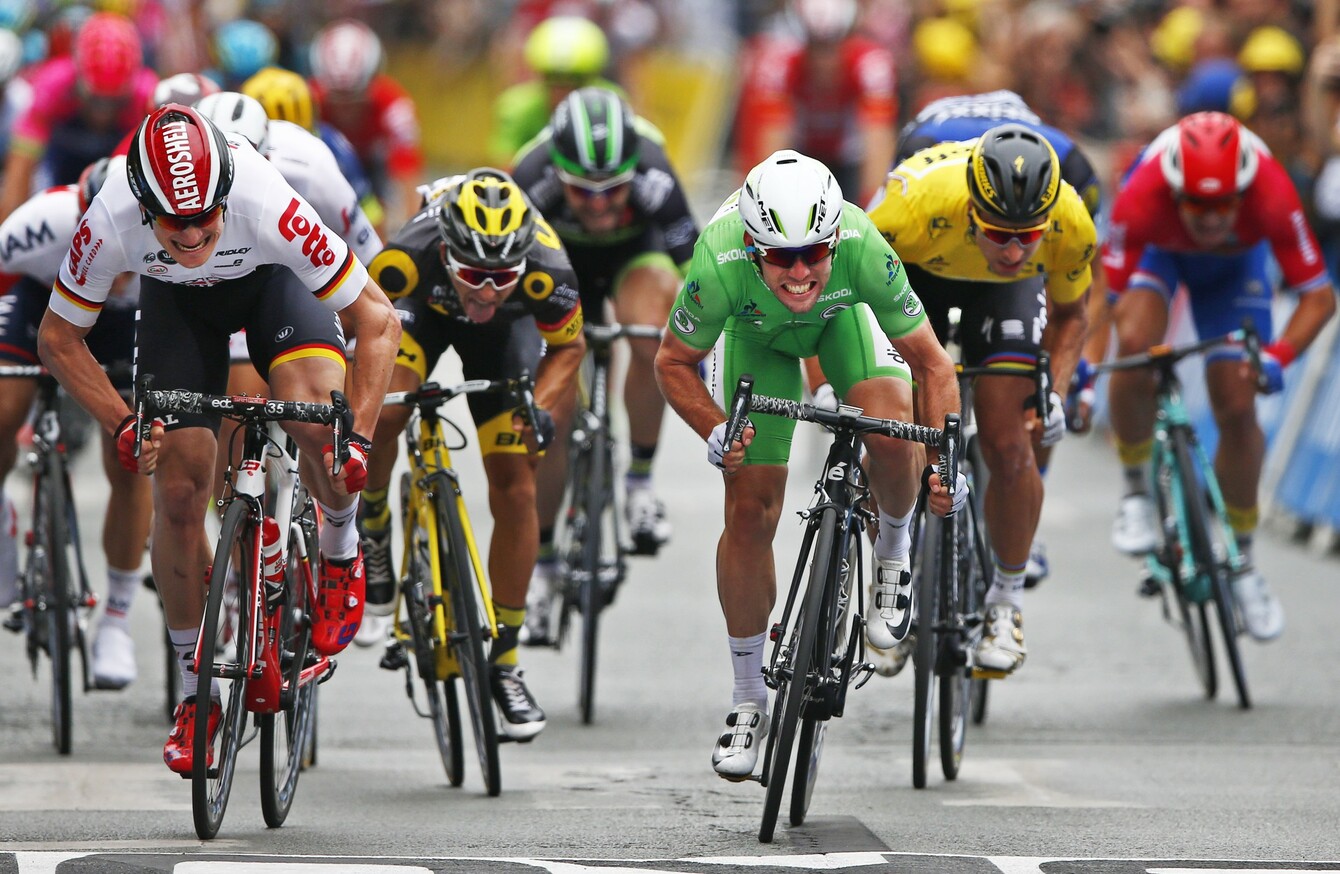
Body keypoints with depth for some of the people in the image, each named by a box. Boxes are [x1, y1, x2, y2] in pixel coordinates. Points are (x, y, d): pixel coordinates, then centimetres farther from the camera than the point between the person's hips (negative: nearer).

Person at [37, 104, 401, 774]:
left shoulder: (270, 209, -41)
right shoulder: (110, 223, -36)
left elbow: (375, 318, -31)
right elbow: (59, 338, -18)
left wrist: (358, 437, -40)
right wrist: (122, 425, -30)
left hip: (271, 281, -2)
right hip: (175, 299, 2)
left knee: (319, 423, -30)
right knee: (178, 494, -7)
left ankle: (339, 552, 3)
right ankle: (196, 691, 11)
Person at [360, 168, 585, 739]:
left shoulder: (546, 269, -39)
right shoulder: (408, 257, -42)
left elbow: (568, 347, -17)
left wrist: (541, 408, -35)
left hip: (506, 329, 1)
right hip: (422, 308, -1)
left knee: (514, 489, -5)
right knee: (380, 413, -31)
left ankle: (504, 659, 10)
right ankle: (372, 527, 2)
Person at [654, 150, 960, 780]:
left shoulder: (863, 249, -41)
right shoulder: (720, 264, -40)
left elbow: (930, 362, -29)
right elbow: (674, 361, -21)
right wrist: (715, 432, -36)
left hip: (844, 314, 0)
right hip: (756, 333, 0)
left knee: (891, 431, -30)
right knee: (750, 510, -5)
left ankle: (893, 550, 4)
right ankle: (748, 700, 11)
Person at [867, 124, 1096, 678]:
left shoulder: (1071, 225, -34)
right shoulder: (918, 202, -43)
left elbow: (1071, 314, -9)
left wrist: (1056, 392, -22)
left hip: (1006, 291, 1)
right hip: (912, 271, -1)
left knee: (1009, 447, -11)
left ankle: (1006, 605, 9)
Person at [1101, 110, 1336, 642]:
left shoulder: (1271, 195, -40)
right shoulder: (1141, 199, -41)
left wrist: (1278, 357, -47)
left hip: (1234, 262, 1)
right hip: (1157, 248, -1)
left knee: (1237, 409, -8)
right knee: (1135, 343, -32)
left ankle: (1241, 561, 12)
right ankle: (1135, 490, -7)